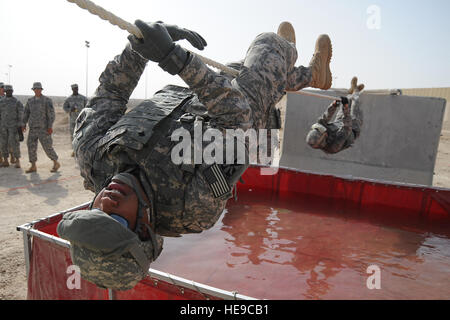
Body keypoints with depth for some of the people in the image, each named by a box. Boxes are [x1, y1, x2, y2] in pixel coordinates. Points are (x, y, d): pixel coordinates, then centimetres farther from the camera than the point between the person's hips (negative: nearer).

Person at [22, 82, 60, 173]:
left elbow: (51, 114, -13)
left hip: (43, 127, -5)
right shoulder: (30, 100, 10)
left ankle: (56, 163, 11)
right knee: (31, 146, 1)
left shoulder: (47, 100, -8)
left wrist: (50, 127, -20)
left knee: (47, 147, -5)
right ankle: (33, 166, 9)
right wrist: (24, 124, 9)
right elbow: (26, 113, 17)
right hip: (33, 128, 6)